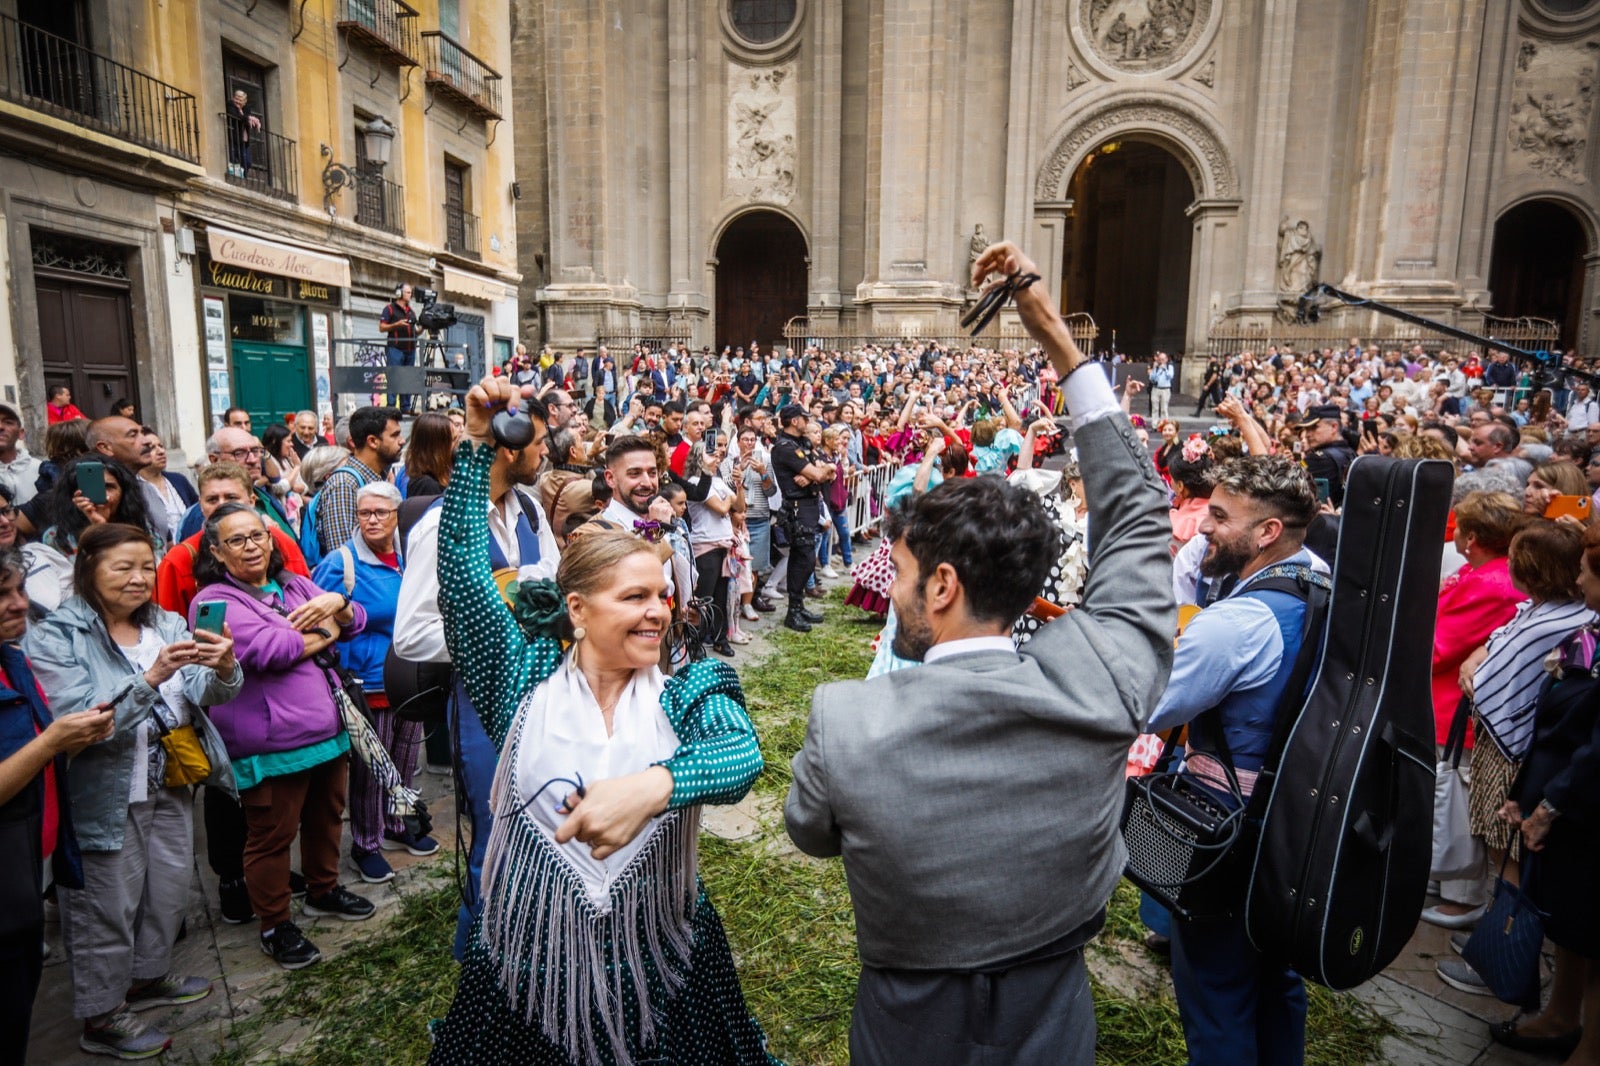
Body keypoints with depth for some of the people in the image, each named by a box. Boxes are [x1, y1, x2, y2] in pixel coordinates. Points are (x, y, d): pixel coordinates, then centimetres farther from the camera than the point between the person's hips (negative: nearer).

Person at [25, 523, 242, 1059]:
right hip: (106, 799, -5)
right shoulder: (56, 639, -14)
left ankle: (148, 978, 42)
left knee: (170, 890, 19)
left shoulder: (167, 625, 1)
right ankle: (100, 1017, 29)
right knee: (108, 909, 9)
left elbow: (214, 694, -6)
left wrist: (223, 668, -29)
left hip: (171, 787, 6)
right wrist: (151, 678, -38)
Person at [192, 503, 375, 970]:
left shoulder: (294, 585, 13)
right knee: (272, 835, 5)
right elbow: (268, 649, -24)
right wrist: (324, 633, -8)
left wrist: (335, 603, -12)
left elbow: (356, 620, 10)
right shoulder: (215, 601, -10)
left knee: (325, 816, 21)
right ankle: (275, 926, 23)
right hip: (270, 743, -7)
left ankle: (323, 890, 42)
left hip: (327, 729, 7)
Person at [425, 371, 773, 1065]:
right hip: (527, 970, 0)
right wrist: (479, 443, -18)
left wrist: (653, 786, -46)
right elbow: (463, 568, -13)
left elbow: (742, 754, -27)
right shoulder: (527, 684, -6)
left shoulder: (688, 696, -7)